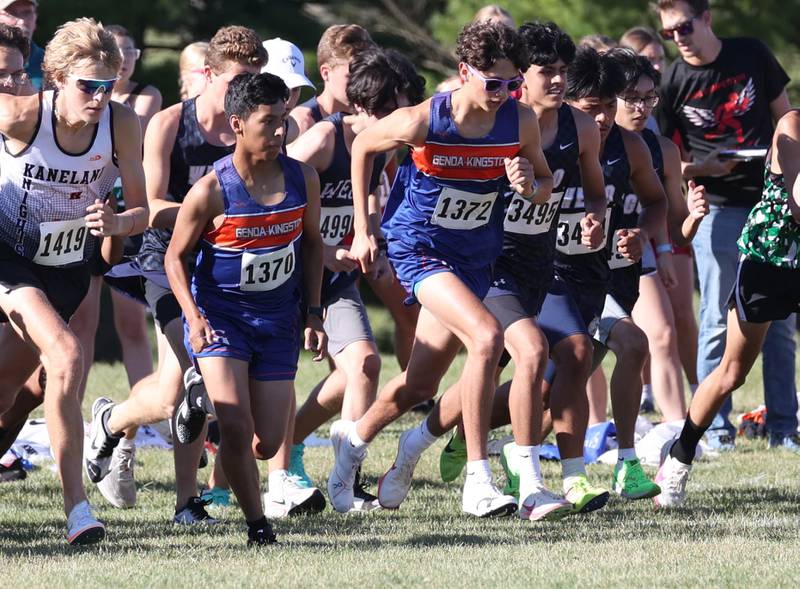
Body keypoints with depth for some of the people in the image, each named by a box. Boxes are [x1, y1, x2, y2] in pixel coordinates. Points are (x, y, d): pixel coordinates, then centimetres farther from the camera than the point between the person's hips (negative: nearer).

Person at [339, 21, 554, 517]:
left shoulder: (521, 122, -10)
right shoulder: (423, 121, -19)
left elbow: (545, 186, 6)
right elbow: (363, 147, 0)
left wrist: (530, 185, -19)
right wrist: (363, 229, 2)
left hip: (475, 257, 5)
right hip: (419, 247, -5)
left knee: (421, 386, 10)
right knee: (487, 335, -28)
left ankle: (354, 439, 43)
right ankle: (477, 482, -25)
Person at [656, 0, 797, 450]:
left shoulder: (753, 56, 2)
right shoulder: (673, 85, -3)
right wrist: (706, 168, -18)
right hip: (718, 210, -2)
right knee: (718, 320, -4)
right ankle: (715, 428, 1)